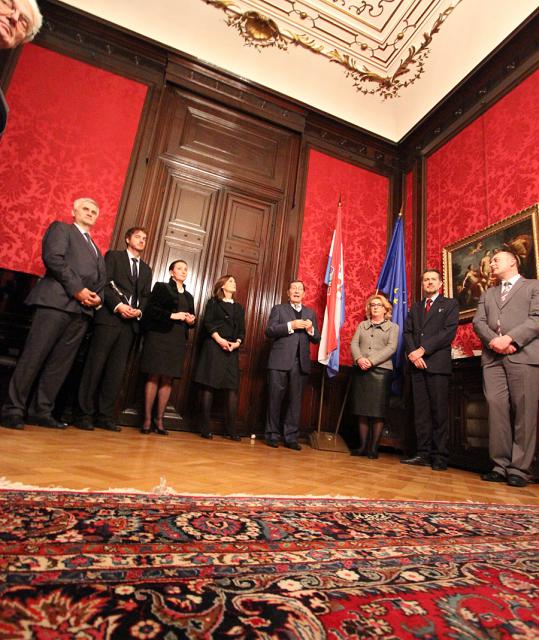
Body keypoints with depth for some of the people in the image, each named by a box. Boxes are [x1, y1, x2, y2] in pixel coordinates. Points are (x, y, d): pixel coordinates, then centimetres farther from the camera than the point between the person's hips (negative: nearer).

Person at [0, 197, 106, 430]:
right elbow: (53, 258, -7)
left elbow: (101, 280, 22)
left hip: (83, 309, 6)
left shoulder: (95, 248, 30)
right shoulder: (61, 228, 12)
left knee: (60, 363, 3)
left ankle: (41, 411, 8)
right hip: (57, 300, -6)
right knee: (33, 357, -6)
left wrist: (97, 297, 0)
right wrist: (77, 289, -13)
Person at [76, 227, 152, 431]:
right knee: (95, 365, -4)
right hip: (109, 317, -4)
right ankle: (85, 414, 3)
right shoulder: (113, 256, 9)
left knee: (117, 370, 3)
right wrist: (118, 305, -15)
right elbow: (103, 283, -4)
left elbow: (146, 296, 16)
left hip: (131, 323, 5)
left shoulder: (146, 269, 23)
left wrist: (139, 311, -4)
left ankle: (105, 415, 7)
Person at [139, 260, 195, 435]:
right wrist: (172, 315, -12)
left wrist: (191, 321, -1)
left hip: (178, 341, 4)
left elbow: (191, 319, 21)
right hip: (159, 337, -4)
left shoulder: (189, 296, 21)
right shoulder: (161, 287, 7)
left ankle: (160, 420, 6)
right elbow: (150, 310, -5)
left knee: (168, 379, 1)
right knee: (154, 376, -5)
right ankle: (147, 419, 1)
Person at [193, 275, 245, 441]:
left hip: (232, 350, 4)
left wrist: (236, 343, -6)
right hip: (213, 347, -4)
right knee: (209, 386, -6)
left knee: (232, 388, -3)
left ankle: (231, 430, 1)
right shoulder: (213, 302, 10)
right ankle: (205, 428, 0)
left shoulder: (239, 307, 21)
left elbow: (242, 330, 13)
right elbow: (208, 323, -2)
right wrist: (219, 340, -14)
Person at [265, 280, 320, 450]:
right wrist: (291, 325, -13)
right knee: (275, 399, 2)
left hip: (301, 363, 3)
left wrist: (311, 329, -6)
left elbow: (317, 339, 14)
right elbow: (269, 331, -4)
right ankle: (272, 435, 14)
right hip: (280, 361, -2)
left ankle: (291, 437, 14)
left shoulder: (310, 313, 18)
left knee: (296, 400, 5)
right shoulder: (278, 309, 10)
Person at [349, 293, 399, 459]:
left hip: (381, 370, -2)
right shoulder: (362, 325, 19)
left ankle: (374, 447, 5)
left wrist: (371, 361, -15)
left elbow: (391, 348, -3)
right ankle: (363, 446, 11)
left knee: (378, 411, -4)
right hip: (360, 370, 3)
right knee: (362, 410, 3)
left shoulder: (393, 327, 12)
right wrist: (359, 359, -13)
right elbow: (354, 343, 7)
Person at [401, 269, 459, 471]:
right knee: (420, 411, 3)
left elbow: (449, 331, -5)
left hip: (437, 363, -4)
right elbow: (407, 332, 11)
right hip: (417, 363, 4)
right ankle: (424, 453, 7)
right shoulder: (415, 307, 22)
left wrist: (423, 349, -12)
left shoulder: (450, 304, 9)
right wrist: (413, 352, -7)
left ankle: (440, 457, 3)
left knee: (439, 411, -3)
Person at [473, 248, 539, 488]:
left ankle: (519, 468, 2)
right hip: (493, 357, 4)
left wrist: (510, 339, -15)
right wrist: (493, 340, -8)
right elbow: (478, 321, 11)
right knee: (496, 408, -3)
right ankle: (501, 465, 2)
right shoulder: (487, 294, 25)